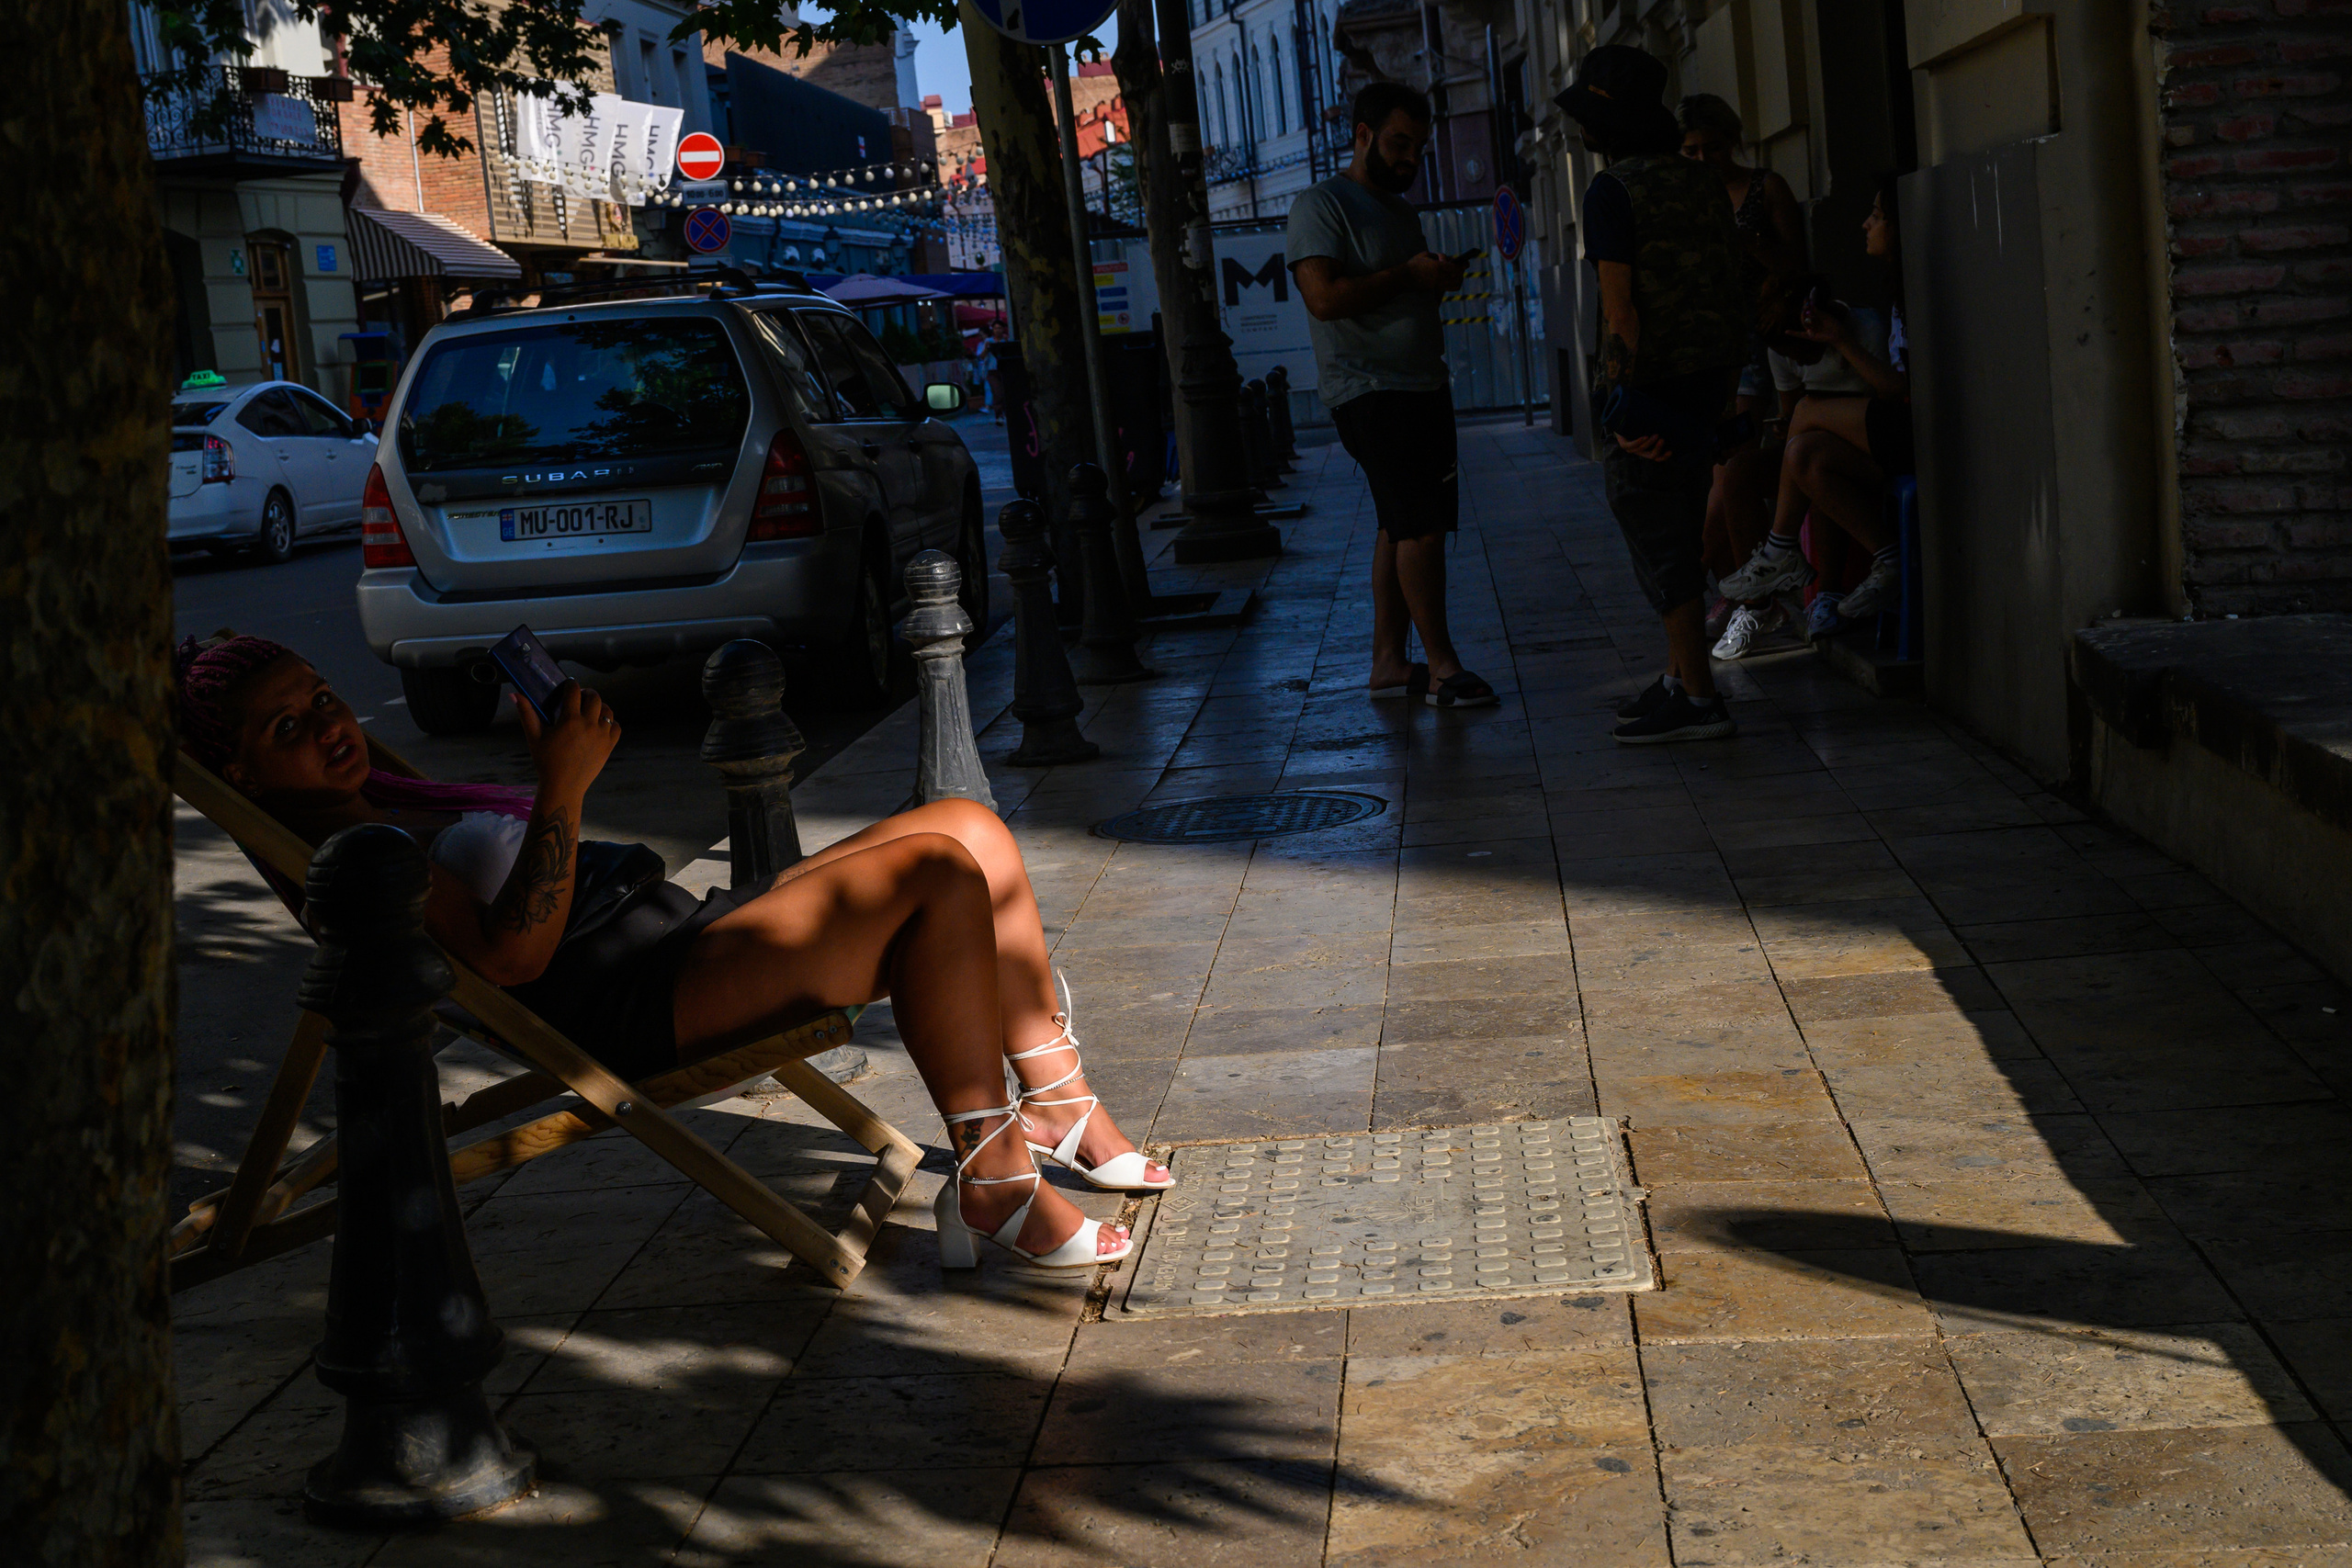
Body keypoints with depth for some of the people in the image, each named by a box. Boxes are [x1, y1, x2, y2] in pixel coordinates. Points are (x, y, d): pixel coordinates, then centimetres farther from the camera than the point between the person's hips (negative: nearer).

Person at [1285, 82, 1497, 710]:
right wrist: (1408, 274, -16)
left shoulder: (1401, 209, 21)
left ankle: (1389, 663, 13)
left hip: (1423, 387, 9)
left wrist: (1441, 277, 7)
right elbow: (1326, 297, -20)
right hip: (1370, 393, -9)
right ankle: (1442, 667, -7)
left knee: (1402, 527, 8)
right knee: (1421, 527, -12)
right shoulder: (1322, 206, -7)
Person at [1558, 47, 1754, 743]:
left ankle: (1697, 699, -3)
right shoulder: (1702, 183, 12)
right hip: (1706, 388, 8)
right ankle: (1682, 678, 23)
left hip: (1647, 392, -8)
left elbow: (1619, 309, -18)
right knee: (1681, 541, 16)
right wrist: (1725, 392, 20)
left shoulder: (1614, 191, -13)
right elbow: (1738, 296, 14)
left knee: (1662, 553, -4)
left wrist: (1626, 409, -19)